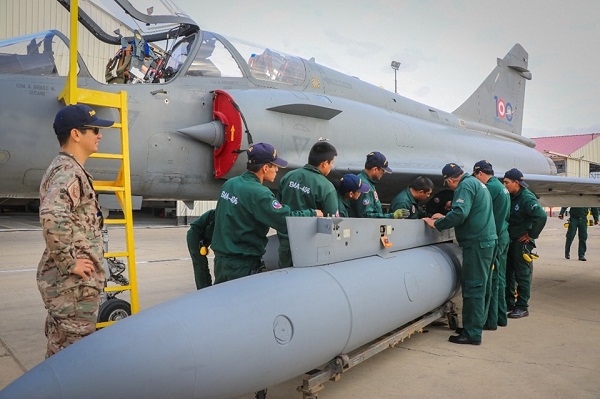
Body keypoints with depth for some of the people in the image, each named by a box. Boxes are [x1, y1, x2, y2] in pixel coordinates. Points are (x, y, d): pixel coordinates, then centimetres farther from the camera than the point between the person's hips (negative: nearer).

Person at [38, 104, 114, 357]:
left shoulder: (70, 169, 15)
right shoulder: (68, 172, -17)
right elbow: (52, 217, -35)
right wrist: (69, 263, -25)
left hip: (77, 281, 10)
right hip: (73, 282, -10)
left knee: (60, 349, 20)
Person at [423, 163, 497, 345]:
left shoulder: (466, 186, -11)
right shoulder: (476, 183, 20)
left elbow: (459, 214, -23)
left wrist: (436, 224, -13)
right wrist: (444, 218, 25)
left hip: (477, 243, -10)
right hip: (485, 241, 10)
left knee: (473, 287, -7)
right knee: (478, 286, 15)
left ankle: (472, 334, -3)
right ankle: (475, 324, 23)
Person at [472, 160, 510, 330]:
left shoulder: (490, 188, -15)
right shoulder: (503, 188, 16)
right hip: (503, 237, 10)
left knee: (490, 280, -3)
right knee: (499, 279, 15)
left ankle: (491, 320, 3)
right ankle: (501, 317, 24)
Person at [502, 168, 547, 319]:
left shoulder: (527, 198, -17)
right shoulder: (511, 197, 8)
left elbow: (541, 216, -28)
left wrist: (531, 235, -20)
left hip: (522, 241, -8)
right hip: (509, 240, 8)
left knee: (522, 274, 0)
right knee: (507, 273, 14)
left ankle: (522, 307, 9)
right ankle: (509, 303, 25)